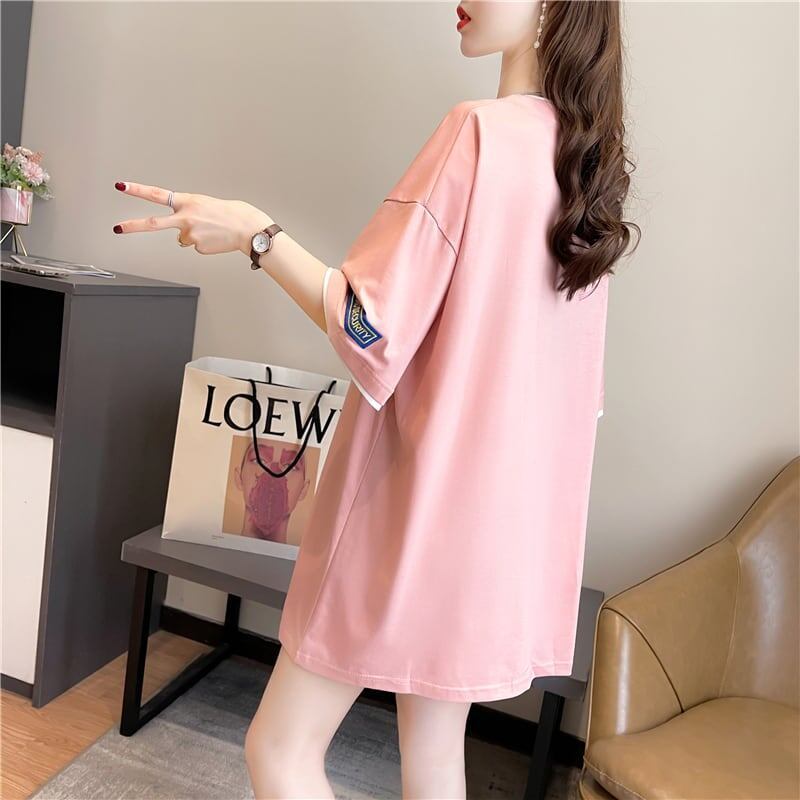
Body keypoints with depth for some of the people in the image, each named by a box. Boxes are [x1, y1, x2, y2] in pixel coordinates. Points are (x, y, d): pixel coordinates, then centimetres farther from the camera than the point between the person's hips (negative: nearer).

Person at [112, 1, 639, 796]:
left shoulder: (479, 130, -14)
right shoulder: (587, 157, 10)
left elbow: (374, 329, -18)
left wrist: (257, 235, -10)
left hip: (420, 493, -8)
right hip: (509, 508, 9)